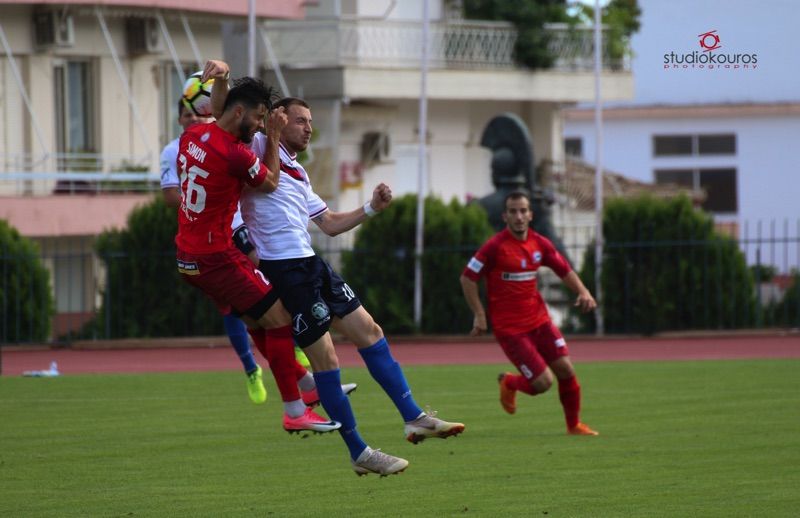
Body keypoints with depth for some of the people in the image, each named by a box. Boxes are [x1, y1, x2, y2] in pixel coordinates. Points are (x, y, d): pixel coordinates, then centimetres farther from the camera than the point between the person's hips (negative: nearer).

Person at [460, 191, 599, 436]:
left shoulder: (540, 243, 3)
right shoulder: (495, 247, -13)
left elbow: (564, 270, 15)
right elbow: (467, 278, -9)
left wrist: (583, 292, -3)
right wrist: (479, 315, -11)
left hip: (538, 319, 5)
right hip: (509, 328, -5)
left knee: (566, 370, -2)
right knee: (543, 382, -11)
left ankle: (574, 425, 20)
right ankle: (509, 383, 23)